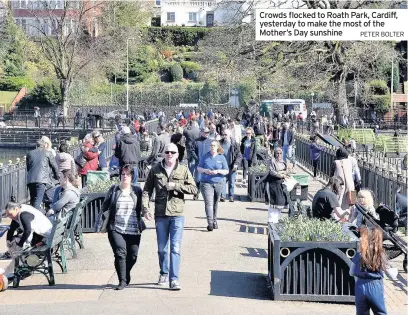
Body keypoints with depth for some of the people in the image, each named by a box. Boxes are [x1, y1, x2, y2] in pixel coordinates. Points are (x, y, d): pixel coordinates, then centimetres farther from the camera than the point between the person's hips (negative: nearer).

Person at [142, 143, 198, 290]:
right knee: (162, 248, 13)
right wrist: (145, 208, -6)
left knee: (175, 248, -8)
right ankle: (164, 274, 31)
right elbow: (147, 190, 6)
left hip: (177, 214, -2)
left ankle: (174, 279, -7)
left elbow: (194, 189, -1)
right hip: (160, 214, 2)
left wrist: (176, 186, -12)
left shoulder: (183, 170, 3)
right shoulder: (155, 170, 5)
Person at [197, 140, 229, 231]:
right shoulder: (205, 156, 4)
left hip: (219, 183, 1)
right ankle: (210, 223, -18)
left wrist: (218, 171, -17)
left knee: (215, 203, 13)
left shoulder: (221, 157, 4)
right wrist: (205, 170, -13)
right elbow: (198, 168, 8)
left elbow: (227, 171, 1)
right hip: (206, 183, -1)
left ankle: (214, 220, 29)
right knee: (208, 203, -13)